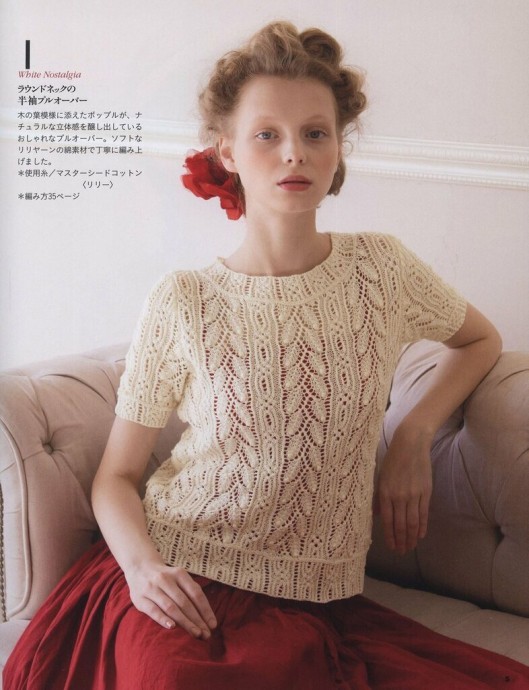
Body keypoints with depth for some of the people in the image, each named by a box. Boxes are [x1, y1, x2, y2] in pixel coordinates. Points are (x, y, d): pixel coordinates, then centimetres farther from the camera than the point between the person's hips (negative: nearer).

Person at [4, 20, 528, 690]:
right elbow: (117, 473, 2)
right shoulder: (182, 304, -6)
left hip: (318, 603, 4)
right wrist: (142, 563, -18)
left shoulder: (381, 267, 0)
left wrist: (413, 437, 7)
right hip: (184, 589, -3)